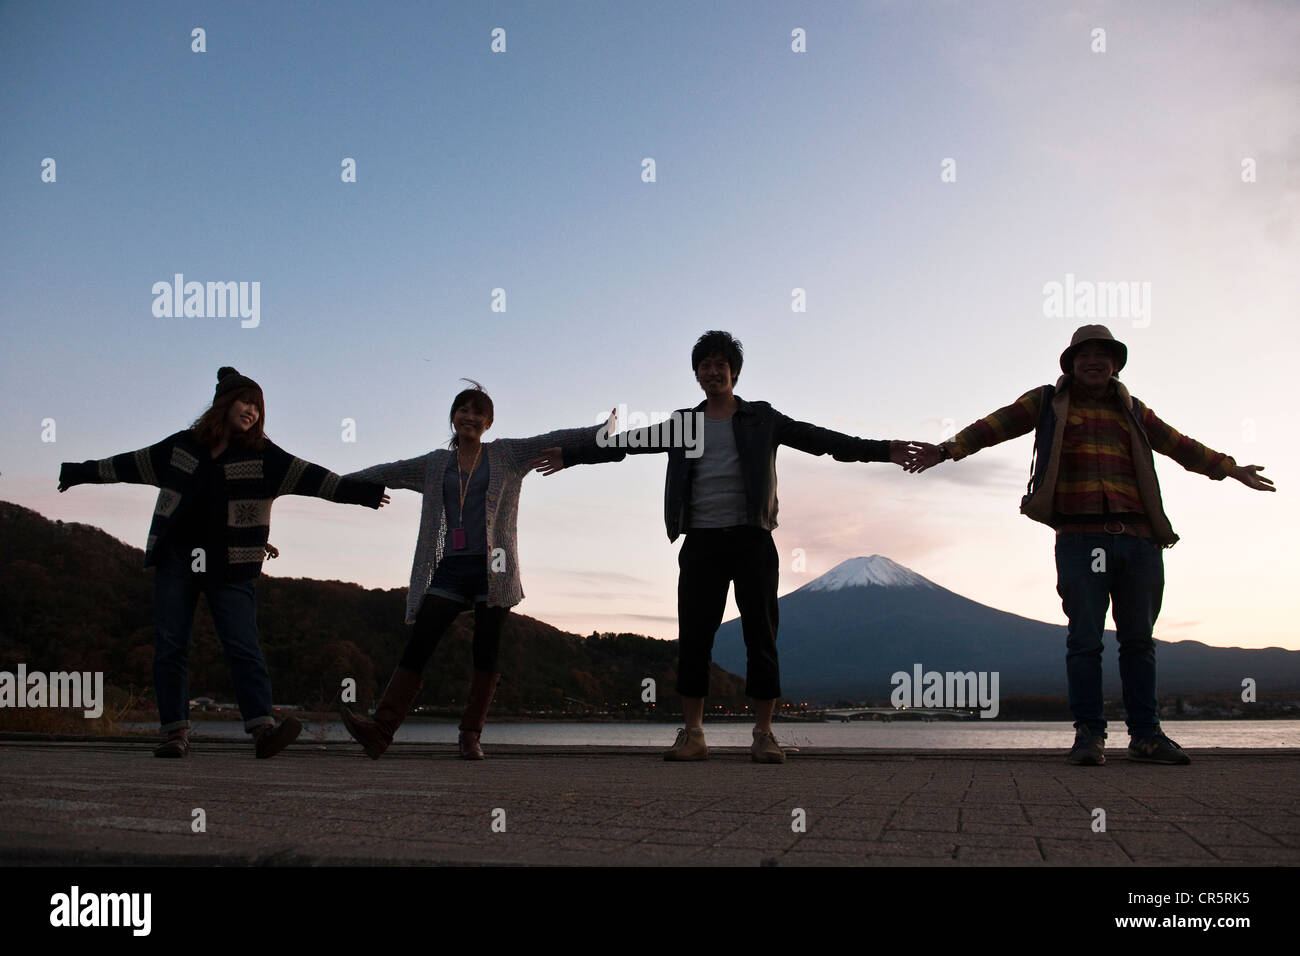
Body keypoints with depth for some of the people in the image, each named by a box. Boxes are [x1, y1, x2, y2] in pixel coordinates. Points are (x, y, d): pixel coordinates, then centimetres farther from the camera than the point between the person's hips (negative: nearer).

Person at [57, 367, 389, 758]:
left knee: (243, 646, -12)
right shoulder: (182, 445, 8)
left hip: (229, 568, -2)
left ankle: (263, 730, -20)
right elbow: (130, 464, 20)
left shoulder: (262, 455, 2)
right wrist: (80, 472, 28)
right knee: (170, 647, 0)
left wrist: (358, 492, -18)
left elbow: (310, 477, -7)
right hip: (176, 560, 3)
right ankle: (176, 733, 6)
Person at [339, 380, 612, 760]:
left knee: (486, 652, -3)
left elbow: (555, 440, 3)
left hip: (492, 568, -2)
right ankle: (381, 728, -16)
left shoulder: (507, 455, 10)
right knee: (418, 645, -9)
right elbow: (388, 473, 22)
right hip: (450, 568, 2)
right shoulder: (435, 464, 18)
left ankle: (470, 735, 5)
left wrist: (608, 430, -4)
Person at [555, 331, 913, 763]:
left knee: (761, 637, -1)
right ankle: (692, 734, 7)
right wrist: (570, 456, 15)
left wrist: (882, 450, -10)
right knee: (693, 638, 0)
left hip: (751, 540, -1)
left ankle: (763, 735, 6)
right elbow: (624, 442, 16)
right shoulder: (681, 423, 13)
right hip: (701, 543, 2)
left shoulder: (762, 419, 8)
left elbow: (817, 439, 0)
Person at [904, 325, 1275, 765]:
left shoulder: (1132, 411, 22)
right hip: (1080, 538, -3)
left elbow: (1179, 444, 32)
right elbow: (994, 426, 3)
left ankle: (1146, 734, 12)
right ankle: (1088, 733, 2)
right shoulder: (1048, 403, 12)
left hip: (1138, 538, 4)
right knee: (1084, 638, -4)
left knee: (1138, 638, 5)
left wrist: (1230, 468, 36)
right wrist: (947, 449, -10)